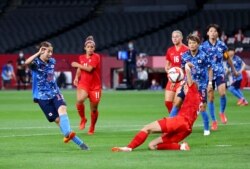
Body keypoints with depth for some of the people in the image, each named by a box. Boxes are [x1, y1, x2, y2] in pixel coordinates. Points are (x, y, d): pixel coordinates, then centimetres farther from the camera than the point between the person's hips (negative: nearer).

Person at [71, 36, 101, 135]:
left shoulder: (96, 57, -6)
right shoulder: (81, 57, 8)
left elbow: (89, 69, -18)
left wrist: (77, 65, -9)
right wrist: (76, 77, 6)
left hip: (95, 86, -2)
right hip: (83, 84, 2)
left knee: (94, 109, 5)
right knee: (79, 100, -29)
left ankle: (92, 128, 27)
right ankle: (83, 119, -4)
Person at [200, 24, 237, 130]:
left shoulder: (222, 45, 0)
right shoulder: (203, 46, -4)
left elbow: (228, 58, 13)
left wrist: (233, 69, 22)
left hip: (220, 73, 0)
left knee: (222, 93, -19)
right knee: (210, 97, 1)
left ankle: (222, 112, 9)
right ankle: (213, 121, 12)